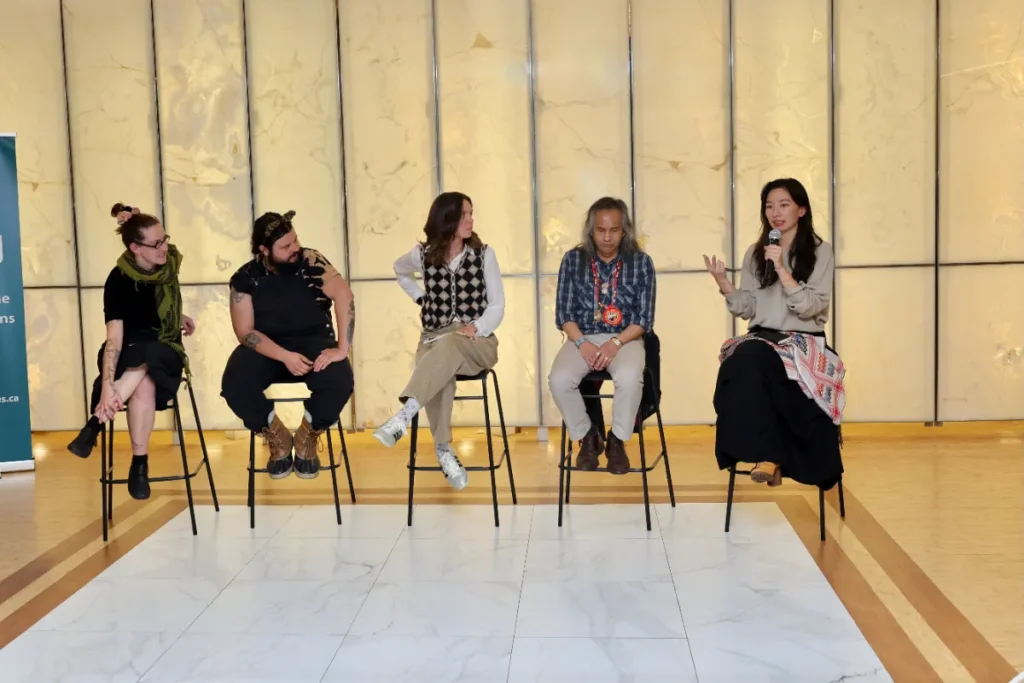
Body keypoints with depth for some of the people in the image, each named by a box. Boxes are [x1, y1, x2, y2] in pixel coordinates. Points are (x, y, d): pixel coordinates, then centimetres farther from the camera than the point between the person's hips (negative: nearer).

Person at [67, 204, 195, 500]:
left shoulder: (169, 262, -4)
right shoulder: (119, 280, -18)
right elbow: (114, 338, -27)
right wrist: (107, 385, -39)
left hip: (165, 352, 3)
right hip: (129, 354, -2)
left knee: (147, 360, -35)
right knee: (144, 383, -38)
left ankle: (96, 423, -29)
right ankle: (139, 463, -30)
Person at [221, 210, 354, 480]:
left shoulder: (310, 261, -9)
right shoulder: (245, 278, -6)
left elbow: (344, 295, -22)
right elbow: (246, 332, -9)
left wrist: (342, 348, -33)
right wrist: (285, 356, -25)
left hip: (313, 341, 0)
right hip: (266, 346, 1)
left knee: (340, 381, -32)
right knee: (234, 386, -30)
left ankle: (307, 438, -1)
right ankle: (279, 439, -1)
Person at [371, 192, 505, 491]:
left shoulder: (483, 253, 1)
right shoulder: (423, 254, 5)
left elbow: (497, 306, 1)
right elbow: (400, 271, 29)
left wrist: (476, 327, -18)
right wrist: (421, 299, 14)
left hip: (477, 342, -1)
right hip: (434, 338, 1)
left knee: (449, 345, -39)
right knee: (440, 370, -36)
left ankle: (403, 416, -48)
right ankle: (444, 451, -31)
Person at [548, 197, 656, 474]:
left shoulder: (641, 262, 2)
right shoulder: (573, 260, 5)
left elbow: (644, 317, -1)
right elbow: (563, 313, 3)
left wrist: (615, 342, -17)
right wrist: (582, 343, -14)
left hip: (625, 338, -1)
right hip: (582, 337, 1)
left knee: (629, 377, -36)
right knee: (559, 379, -29)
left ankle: (617, 441, -8)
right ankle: (587, 437, -2)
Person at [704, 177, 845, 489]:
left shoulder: (820, 252, 2)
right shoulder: (755, 253, 14)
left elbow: (809, 308, -10)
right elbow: (748, 310, 9)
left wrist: (782, 270, -19)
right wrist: (723, 283, -6)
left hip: (803, 343, -3)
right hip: (762, 339, 3)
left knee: (753, 360, -35)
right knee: (744, 360, -34)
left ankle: (768, 454, -25)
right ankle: (765, 452, -30)